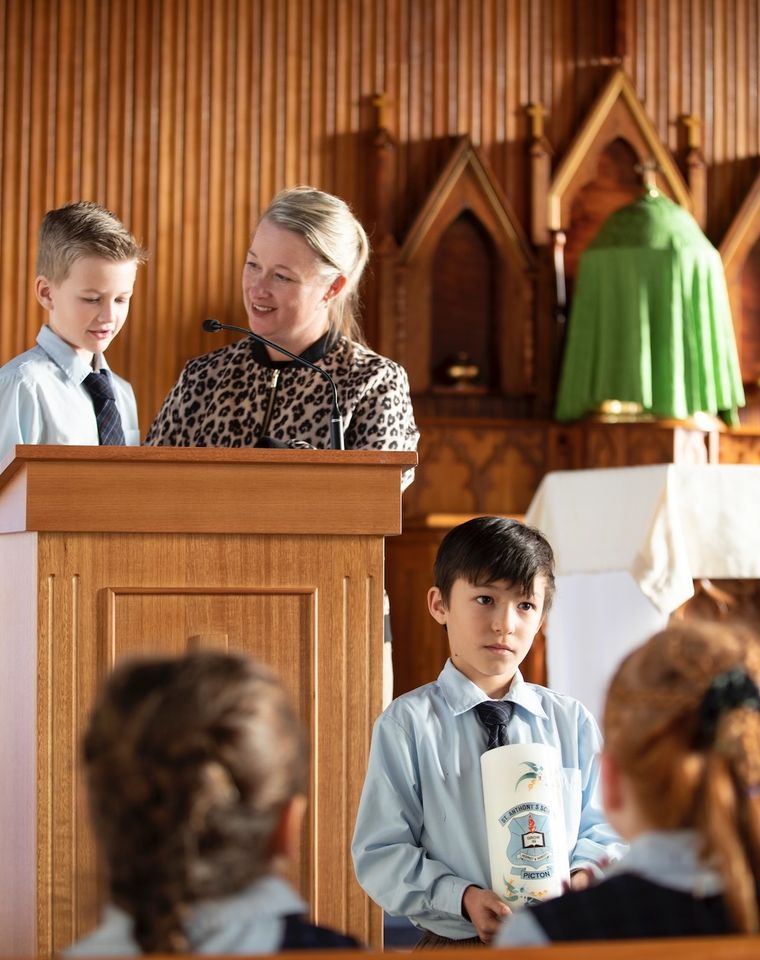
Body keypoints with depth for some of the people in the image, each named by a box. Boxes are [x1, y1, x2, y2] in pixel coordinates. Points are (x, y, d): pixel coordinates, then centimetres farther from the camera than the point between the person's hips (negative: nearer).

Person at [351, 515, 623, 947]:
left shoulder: (572, 721, 9)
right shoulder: (408, 723, -1)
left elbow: (603, 829, 13)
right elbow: (380, 854, -4)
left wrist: (585, 872, -9)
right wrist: (463, 898, -17)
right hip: (454, 943, -2)